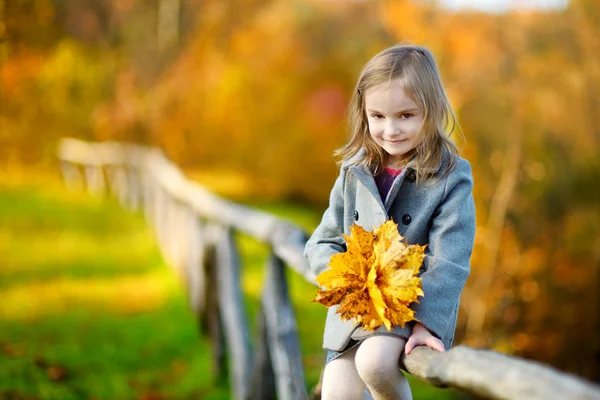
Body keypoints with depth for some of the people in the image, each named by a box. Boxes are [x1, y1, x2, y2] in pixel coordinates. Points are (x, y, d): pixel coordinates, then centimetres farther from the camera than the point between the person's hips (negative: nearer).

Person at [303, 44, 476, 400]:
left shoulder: (451, 178, -9)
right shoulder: (355, 172, 4)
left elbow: (449, 261, -14)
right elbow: (324, 242, 9)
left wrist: (428, 323, -24)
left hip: (415, 304, -4)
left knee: (374, 361, -30)